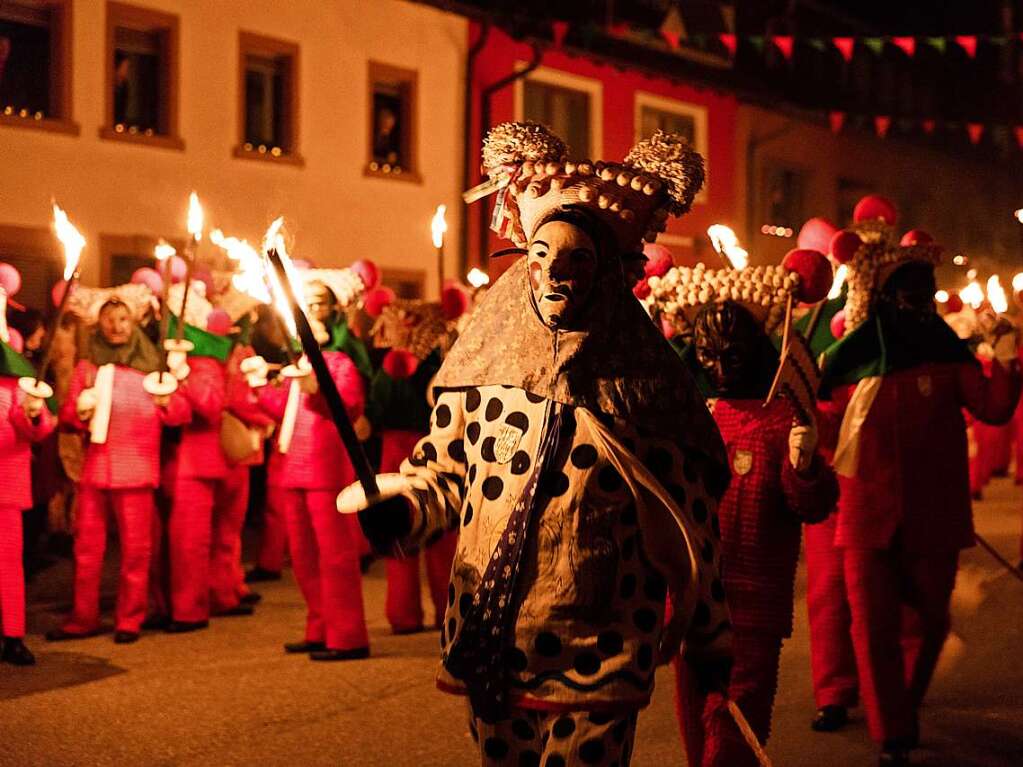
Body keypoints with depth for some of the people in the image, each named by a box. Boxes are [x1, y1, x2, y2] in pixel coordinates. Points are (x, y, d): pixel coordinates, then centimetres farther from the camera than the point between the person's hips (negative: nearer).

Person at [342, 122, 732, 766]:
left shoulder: (645, 378, -4)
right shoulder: (484, 364, 1)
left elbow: (688, 513, 1)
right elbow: (446, 470, 10)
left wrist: (710, 634, 5)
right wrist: (402, 507, -12)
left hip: (600, 651, -2)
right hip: (493, 639, 3)